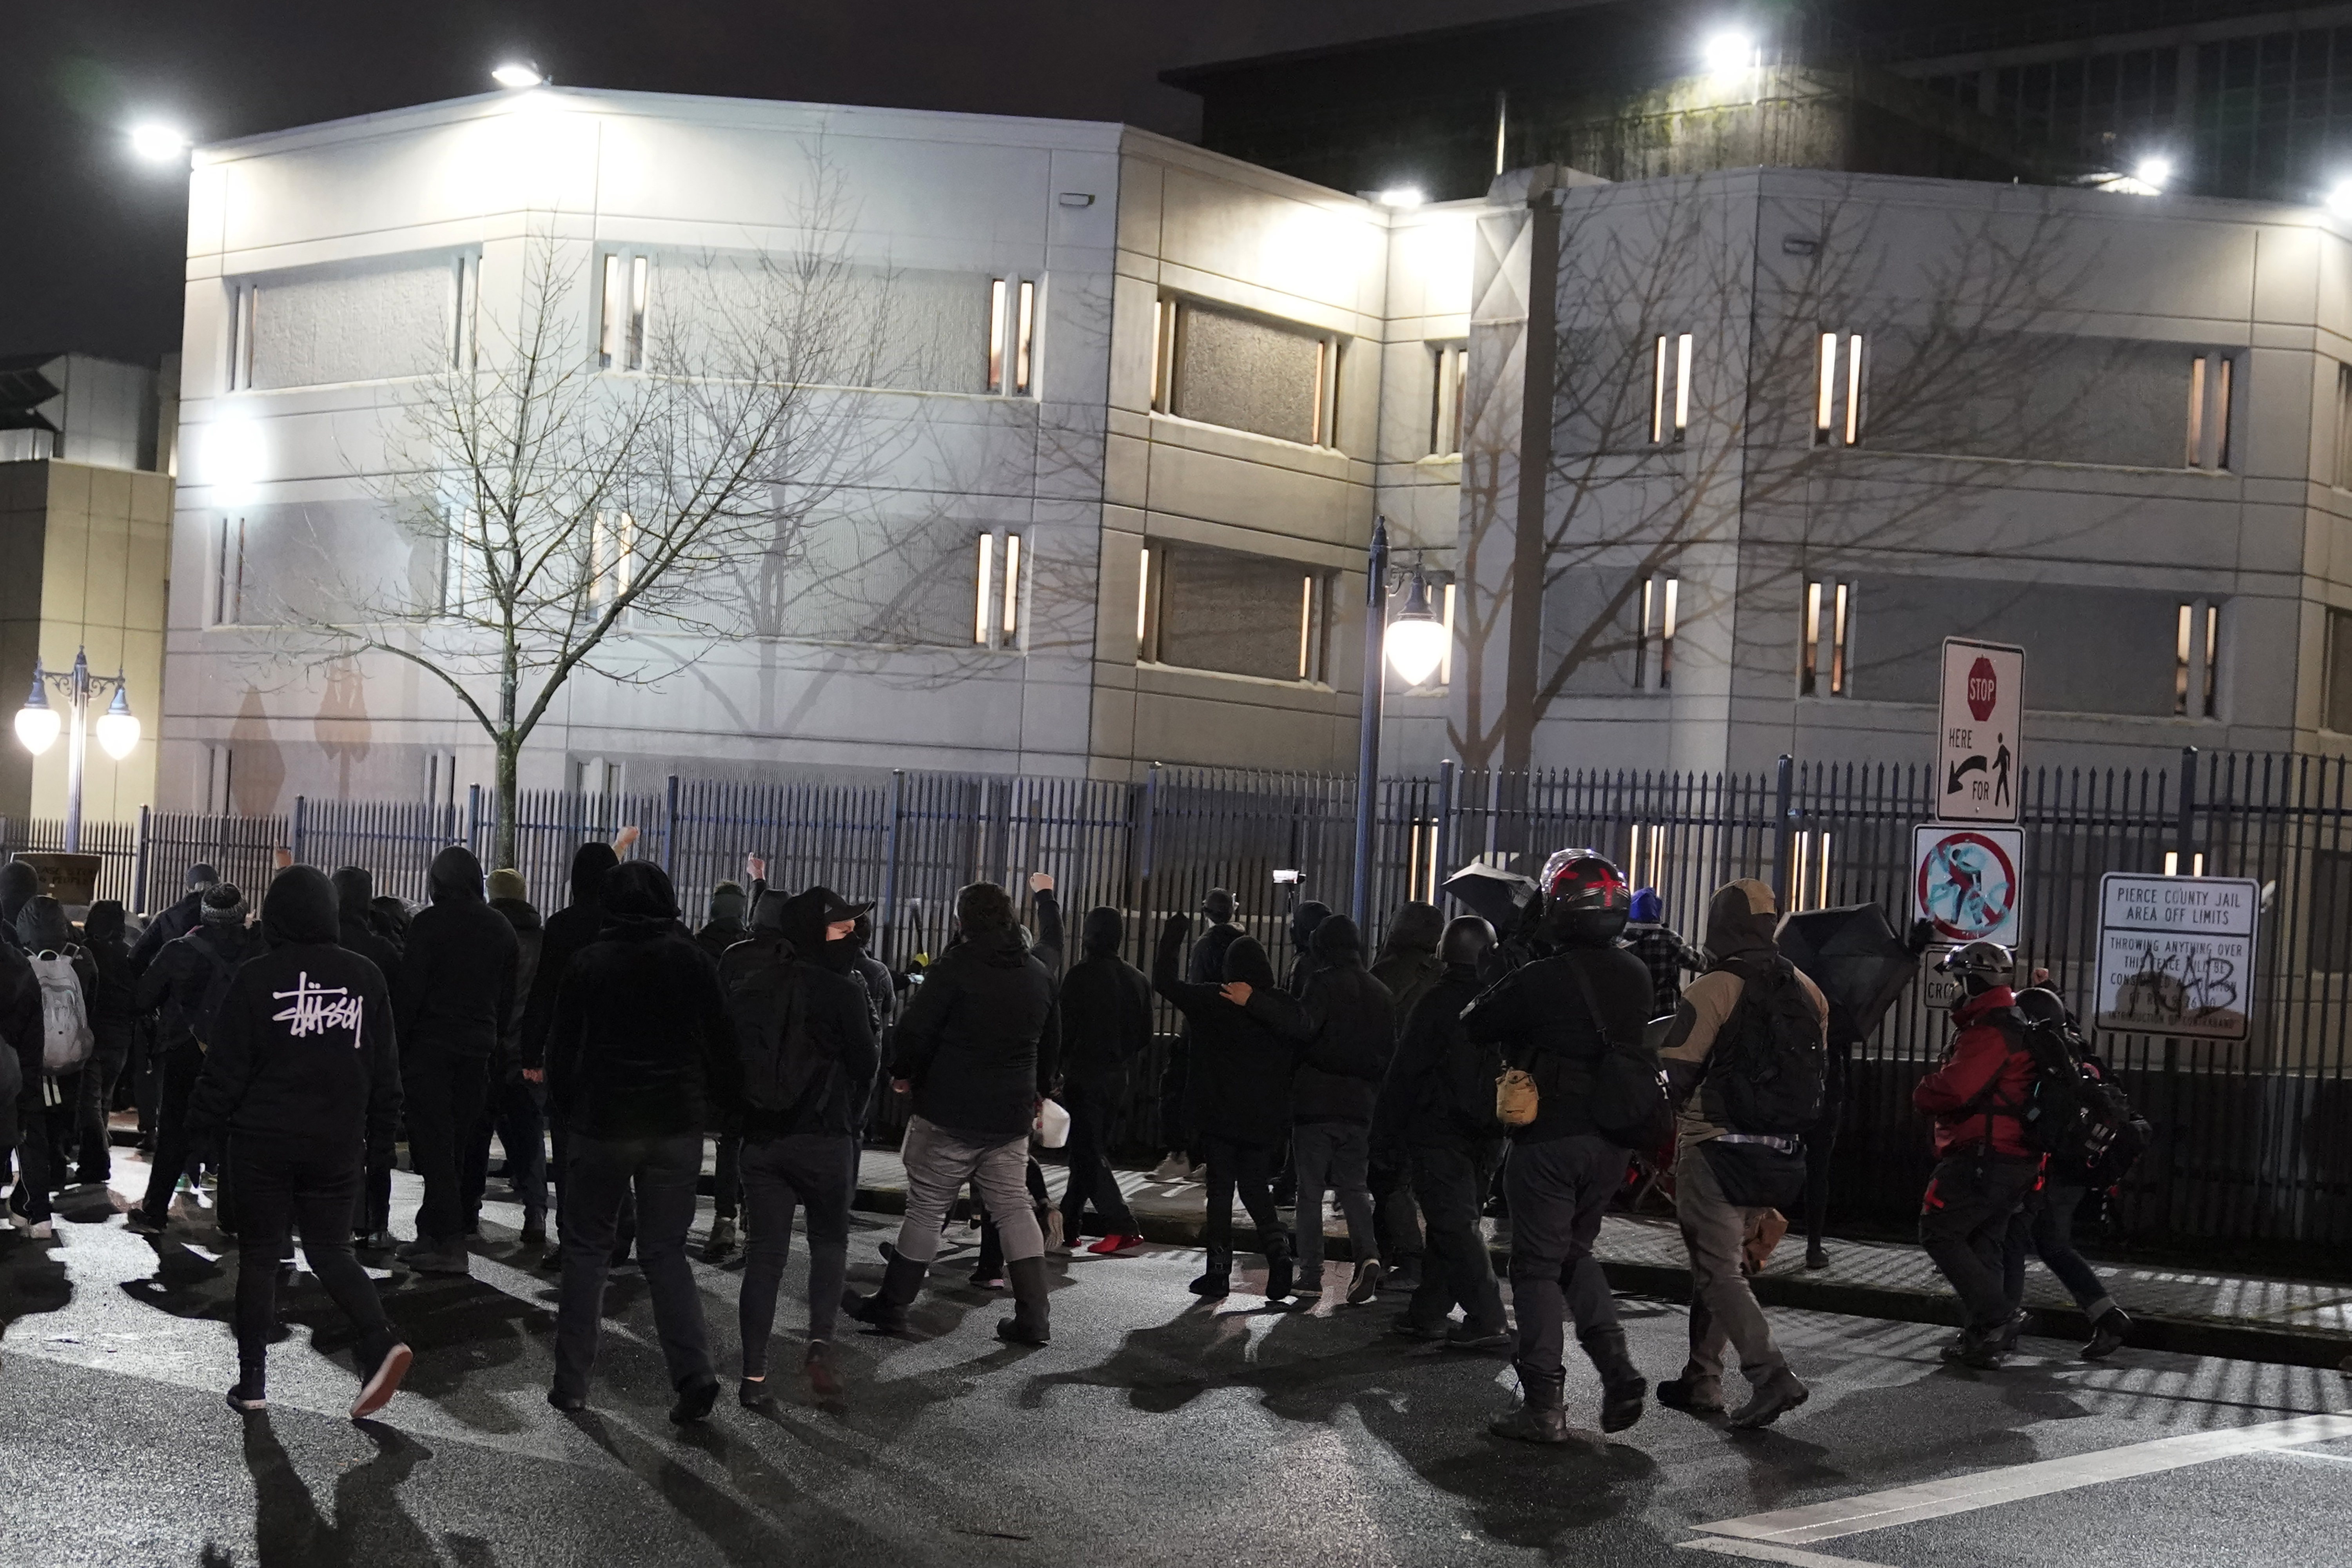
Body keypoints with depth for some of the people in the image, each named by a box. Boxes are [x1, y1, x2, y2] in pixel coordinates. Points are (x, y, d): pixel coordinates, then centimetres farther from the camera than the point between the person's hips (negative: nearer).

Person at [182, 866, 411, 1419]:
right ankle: (381, 1342, -9)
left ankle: (252, 1381, 10)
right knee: (331, 1250, 13)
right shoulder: (365, 976, 2)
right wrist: (380, 1127, 16)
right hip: (337, 1145, 3)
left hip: (263, 1142, -3)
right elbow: (385, 1065, 7)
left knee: (259, 1255, 8)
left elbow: (226, 1064, -7)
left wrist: (206, 1123, 4)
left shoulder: (256, 977, -9)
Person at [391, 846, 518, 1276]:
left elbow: (409, 991, -12)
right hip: (478, 1049, 6)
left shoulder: (431, 923, -8)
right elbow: (508, 998, 13)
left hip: (431, 1047, -6)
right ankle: (431, 1233, 18)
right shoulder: (501, 929, 10)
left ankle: (450, 1245, -10)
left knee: (433, 1146, -4)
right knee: (454, 1145, 13)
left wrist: (395, 1046, -8)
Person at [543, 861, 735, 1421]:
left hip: (602, 1123, -1)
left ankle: (572, 1382, 10)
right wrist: (723, 1105, 13)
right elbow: (721, 1045, 2)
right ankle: (694, 1371, -8)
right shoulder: (694, 961, 0)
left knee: (587, 1248, 11)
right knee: (665, 1250, 9)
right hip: (678, 1126, 1)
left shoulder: (589, 963, -2)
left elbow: (561, 1049, 2)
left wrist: (565, 1112, 13)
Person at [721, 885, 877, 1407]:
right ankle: (820, 1344, -4)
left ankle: (754, 1374, 4)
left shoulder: (752, 985, 4)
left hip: (761, 1135, 4)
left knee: (765, 1251, 7)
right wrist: (851, 1114, 14)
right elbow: (865, 1061, -4)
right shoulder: (842, 989, -11)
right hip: (825, 1136, -4)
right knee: (830, 1239, 14)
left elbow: (732, 1052, 9)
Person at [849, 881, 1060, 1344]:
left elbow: (915, 1029, -13)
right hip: (1012, 1115, 5)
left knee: (927, 1207, 4)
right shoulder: (1039, 974, 8)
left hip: (949, 1111, -5)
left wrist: (904, 1073, 6)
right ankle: (1033, 1318, 2)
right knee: (1014, 1207, 8)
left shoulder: (954, 968, -12)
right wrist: (1038, 1090, 32)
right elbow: (1052, 1042, 19)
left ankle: (892, 1305, 13)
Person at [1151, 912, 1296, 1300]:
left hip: (1219, 1114, -3)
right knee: (1256, 1186, 14)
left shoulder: (1211, 1001, -8)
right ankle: (1278, 1249, -8)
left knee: (1220, 1187, 5)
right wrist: (1283, 1116, 10)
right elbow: (1295, 1061, 1)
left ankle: (1219, 1271, 4)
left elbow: (1165, 982, 0)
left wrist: (1172, 938, 10)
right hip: (1264, 1118, 3)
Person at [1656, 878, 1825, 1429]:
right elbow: (1818, 1074, 13)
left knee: (1718, 1270, -3)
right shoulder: (1808, 993, 7)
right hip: (1781, 1153, 7)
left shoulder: (1712, 991, -14)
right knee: (1717, 1261, 18)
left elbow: (1675, 1075, -13)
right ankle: (1703, 1379, 21)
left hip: (1716, 1150, -7)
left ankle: (1772, 1374, -16)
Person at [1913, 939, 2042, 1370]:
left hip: (1981, 1157, -10)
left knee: (1940, 1233, -4)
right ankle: (1986, 1338, 13)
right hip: (2018, 1160, 10)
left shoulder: (1989, 1031, -17)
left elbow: (1954, 1090, -26)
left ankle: (1993, 1317, -12)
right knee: (1984, 1243, 13)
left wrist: (1923, 1092, -7)